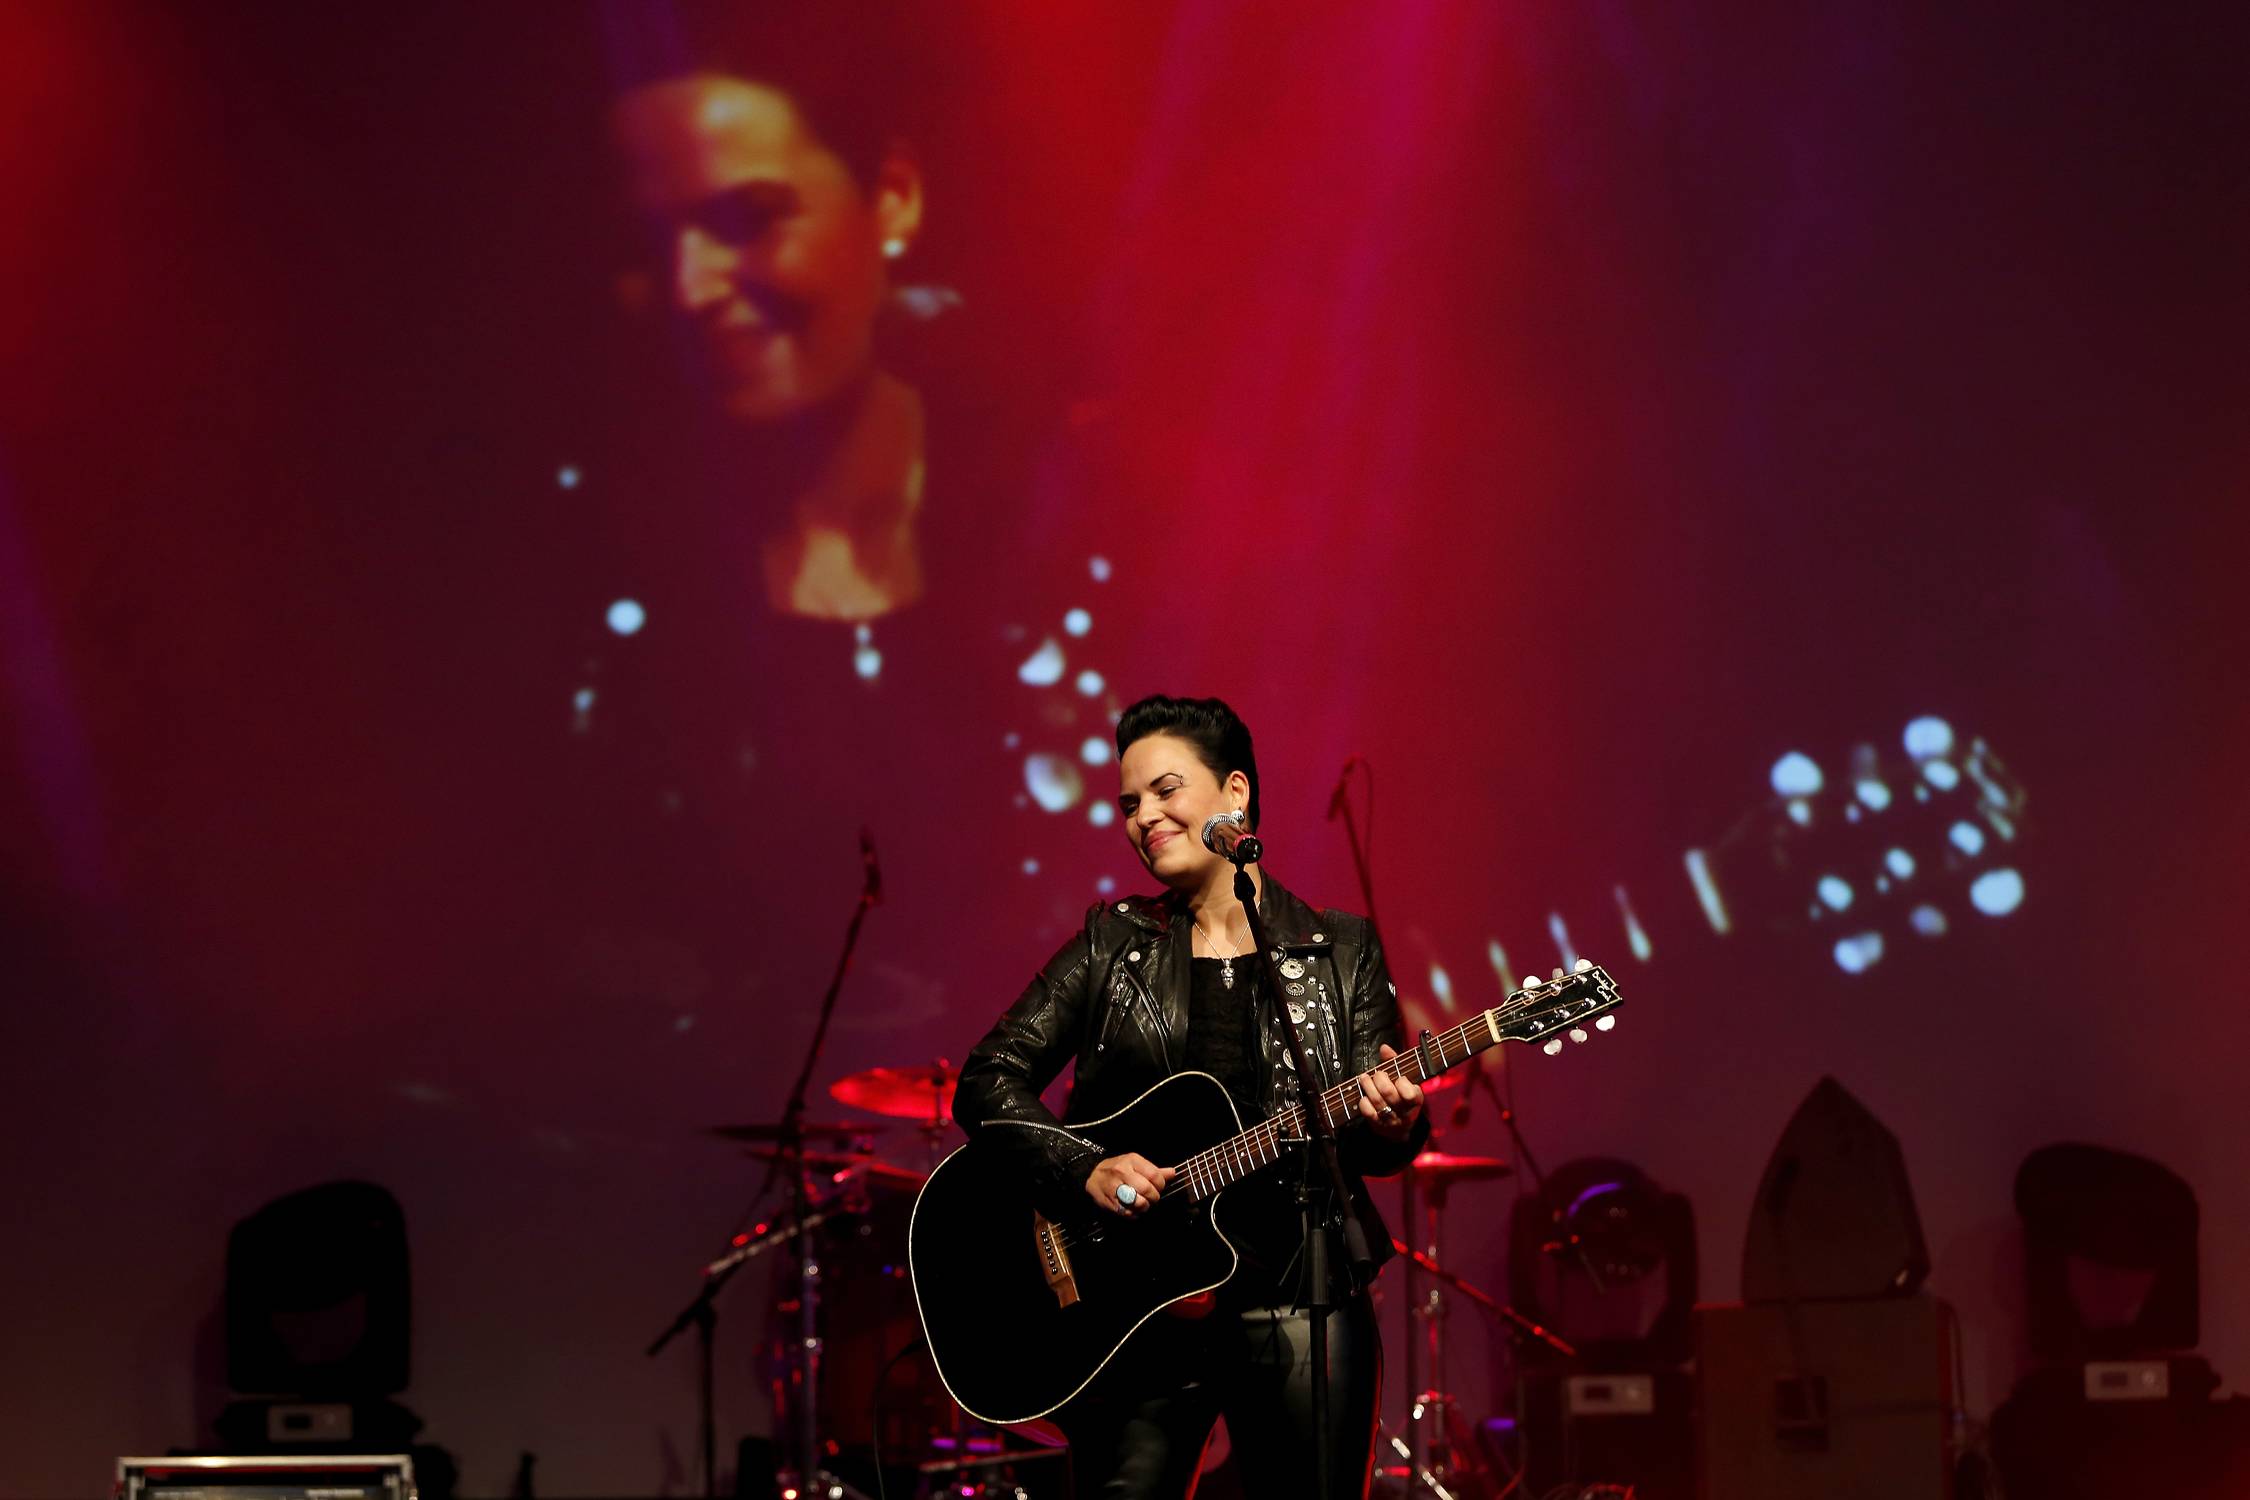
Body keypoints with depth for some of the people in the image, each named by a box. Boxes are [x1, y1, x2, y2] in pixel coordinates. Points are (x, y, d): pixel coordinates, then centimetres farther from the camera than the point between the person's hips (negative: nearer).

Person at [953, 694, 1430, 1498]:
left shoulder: (1340, 951, 5)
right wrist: (1086, 1170, -14)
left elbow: (1371, 1143, 3)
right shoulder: (1113, 942, 7)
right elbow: (987, 1083, 2)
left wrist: (1390, 1127, -21)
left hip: (1298, 1307, 0)